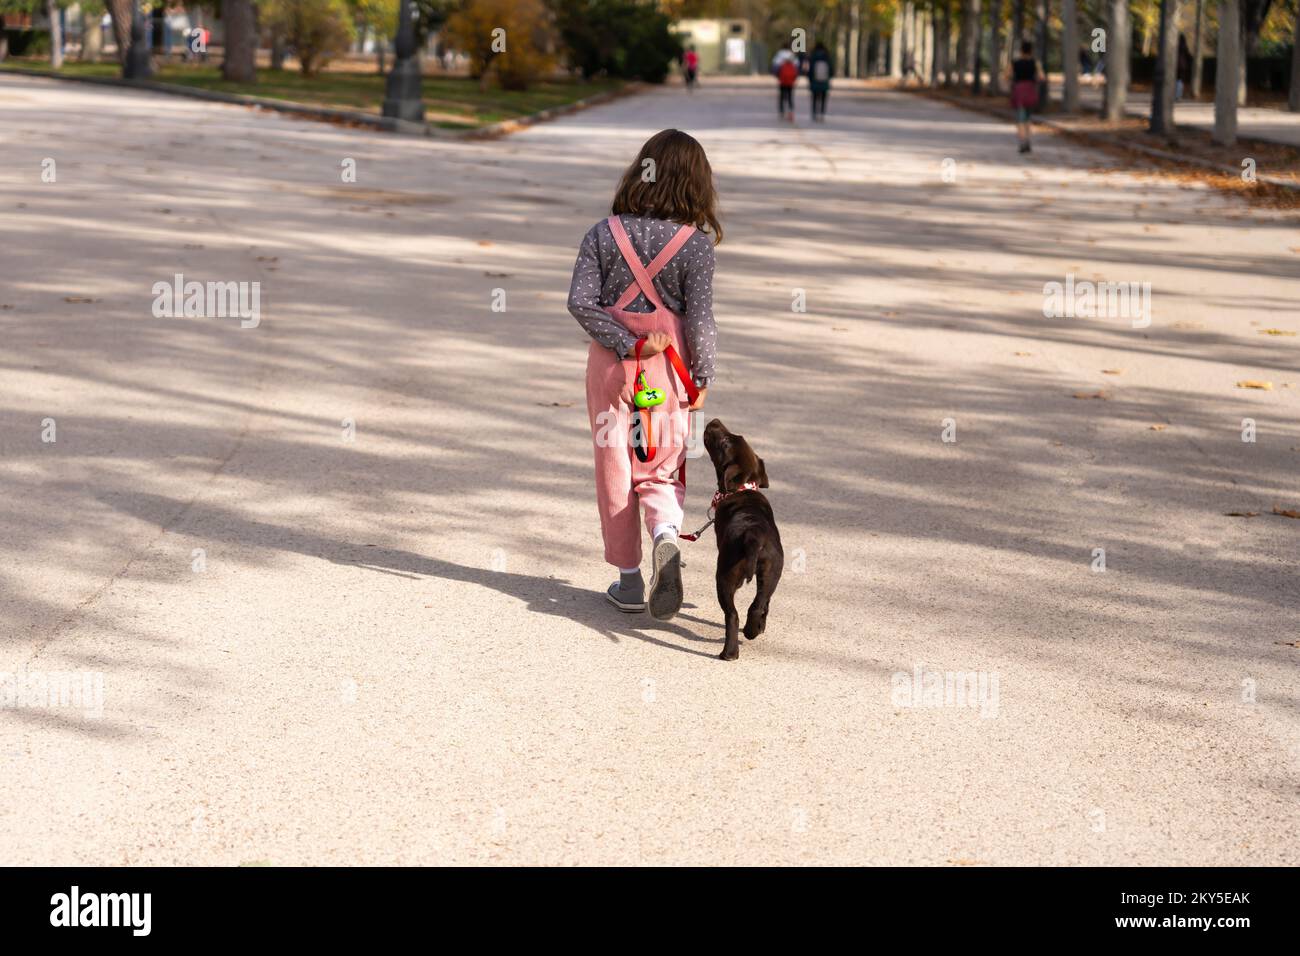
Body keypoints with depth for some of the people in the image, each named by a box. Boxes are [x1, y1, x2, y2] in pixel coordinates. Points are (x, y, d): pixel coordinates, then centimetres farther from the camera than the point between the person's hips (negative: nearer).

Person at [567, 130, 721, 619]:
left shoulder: (604, 233, -5)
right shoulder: (696, 243, -9)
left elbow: (581, 302, -13)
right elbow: (700, 316, -9)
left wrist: (627, 344, -10)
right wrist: (702, 376, 1)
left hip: (612, 361, 1)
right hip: (669, 364, 0)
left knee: (615, 468, 11)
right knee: (662, 468, 12)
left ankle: (629, 579, 15)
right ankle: (666, 534, -20)